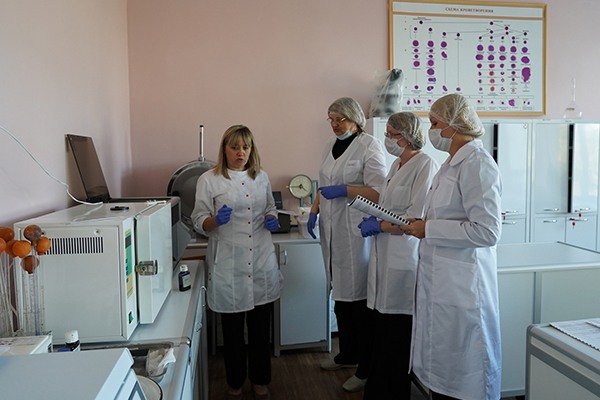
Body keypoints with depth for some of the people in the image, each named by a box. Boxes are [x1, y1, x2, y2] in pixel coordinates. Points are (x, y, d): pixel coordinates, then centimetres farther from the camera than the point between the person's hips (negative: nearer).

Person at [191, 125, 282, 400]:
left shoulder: (261, 177, 9)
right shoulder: (209, 180, -2)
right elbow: (199, 223, -2)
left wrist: (271, 220, -1)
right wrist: (216, 220, -23)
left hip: (261, 262, 3)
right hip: (229, 265, -3)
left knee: (261, 326, 12)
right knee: (233, 329, 10)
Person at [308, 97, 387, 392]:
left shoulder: (369, 146, -7)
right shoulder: (331, 146, 15)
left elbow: (379, 191, -13)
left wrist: (344, 190, -21)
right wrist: (314, 210, 12)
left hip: (356, 229, -7)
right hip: (332, 229, 7)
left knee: (357, 296, -2)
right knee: (339, 292, 15)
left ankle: (366, 368, 13)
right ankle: (347, 355, 33)